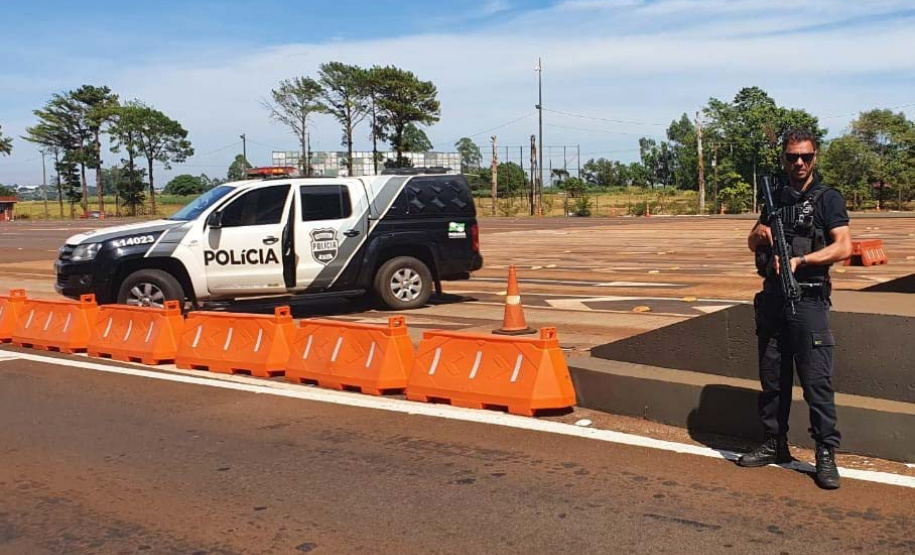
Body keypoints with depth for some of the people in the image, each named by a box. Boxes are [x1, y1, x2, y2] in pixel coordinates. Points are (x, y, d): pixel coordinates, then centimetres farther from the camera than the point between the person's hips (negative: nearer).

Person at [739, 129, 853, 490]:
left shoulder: (828, 198, -1)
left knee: (817, 380, -6)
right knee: (772, 378, 12)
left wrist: (799, 260, -20)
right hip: (772, 298, 6)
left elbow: (843, 247, -11)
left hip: (809, 300, -6)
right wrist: (760, 232, -4)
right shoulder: (776, 198, 15)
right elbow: (752, 243, 19)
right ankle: (775, 445, 23)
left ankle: (826, 454, 2)